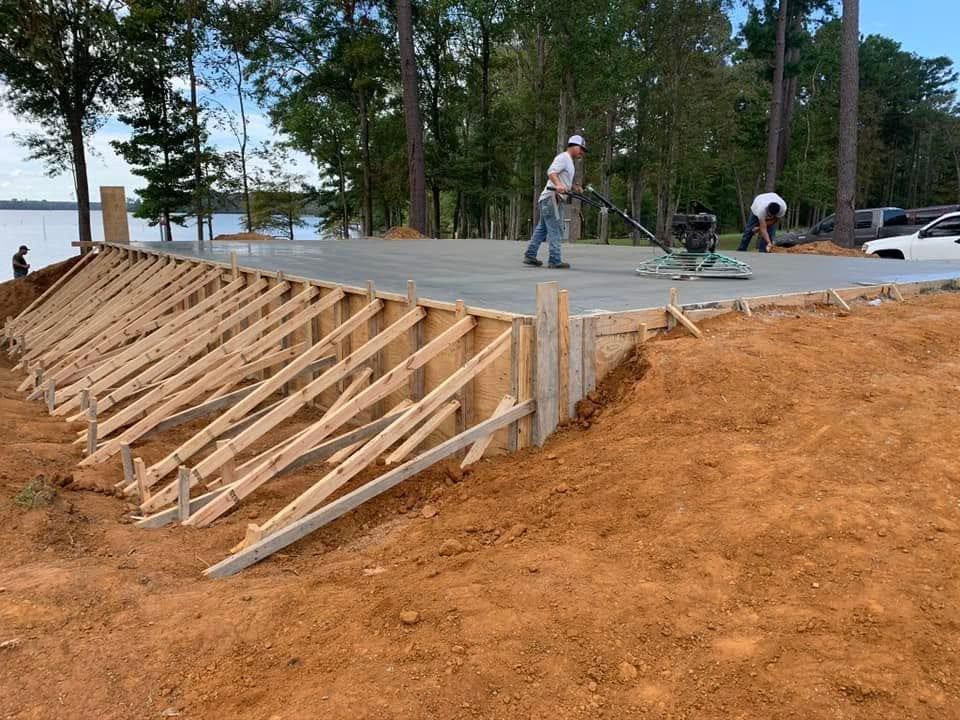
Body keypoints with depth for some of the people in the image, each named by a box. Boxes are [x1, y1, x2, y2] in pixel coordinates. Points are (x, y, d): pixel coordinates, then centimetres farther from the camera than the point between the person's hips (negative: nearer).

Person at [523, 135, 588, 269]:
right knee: (555, 230, -10)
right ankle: (555, 261, -10)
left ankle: (530, 256, 16)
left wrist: (574, 187, 16)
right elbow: (551, 172, -25)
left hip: (549, 200, 10)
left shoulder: (569, 161, 23)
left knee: (542, 228, 13)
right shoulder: (563, 157, -9)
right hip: (551, 198, -10)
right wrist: (558, 185, -41)